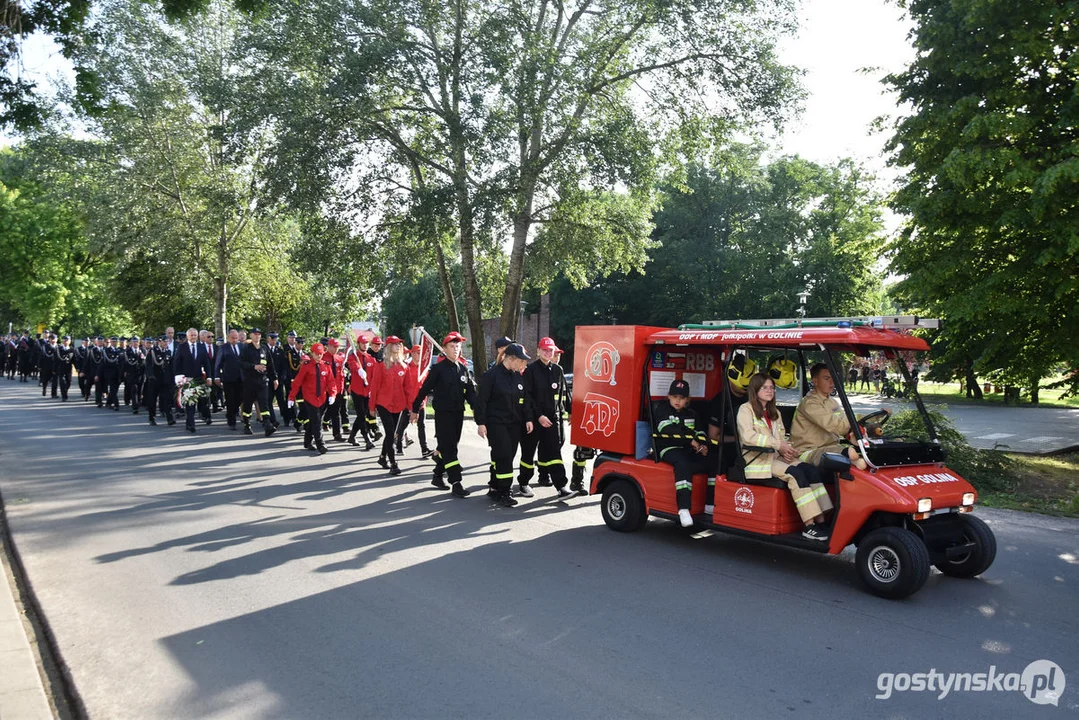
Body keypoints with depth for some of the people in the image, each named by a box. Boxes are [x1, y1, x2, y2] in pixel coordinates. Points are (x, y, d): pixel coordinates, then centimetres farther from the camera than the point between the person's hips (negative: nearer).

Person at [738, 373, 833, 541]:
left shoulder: (775, 413, 24)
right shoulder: (746, 409, 0)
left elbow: (782, 438, 18)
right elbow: (748, 436, -15)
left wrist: (786, 450, -5)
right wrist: (778, 444, -17)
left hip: (776, 456, 7)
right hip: (756, 459, -7)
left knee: (810, 470, -19)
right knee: (795, 473, -29)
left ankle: (821, 521, -24)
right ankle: (809, 526, -30)